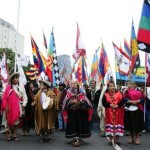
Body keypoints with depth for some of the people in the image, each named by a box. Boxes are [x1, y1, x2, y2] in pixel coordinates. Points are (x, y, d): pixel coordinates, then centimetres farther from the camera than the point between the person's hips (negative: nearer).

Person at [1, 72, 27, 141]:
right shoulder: (8, 87, -2)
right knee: (9, 120, 5)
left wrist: (24, 105, -3)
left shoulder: (21, 87, 2)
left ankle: (15, 135, 15)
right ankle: (10, 135, 14)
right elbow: (4, 97, -3)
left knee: (16, 120, 6)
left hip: (18, 107, 1)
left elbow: (24, 97, 4)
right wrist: (5, 106, -9)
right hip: (10, 107, -1)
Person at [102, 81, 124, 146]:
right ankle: (110, 140, 12)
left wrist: (117, 105, -20)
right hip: (109, 113, -1)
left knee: (117, 124, 4)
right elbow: (103, 103, -8)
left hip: (118, 113, 1)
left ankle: (117, 139, 17)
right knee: (110, 124, 2)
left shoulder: (119, 94, 4)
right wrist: (110, 105, -21)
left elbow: (122, 102, -4)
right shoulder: (106, 95, 0)